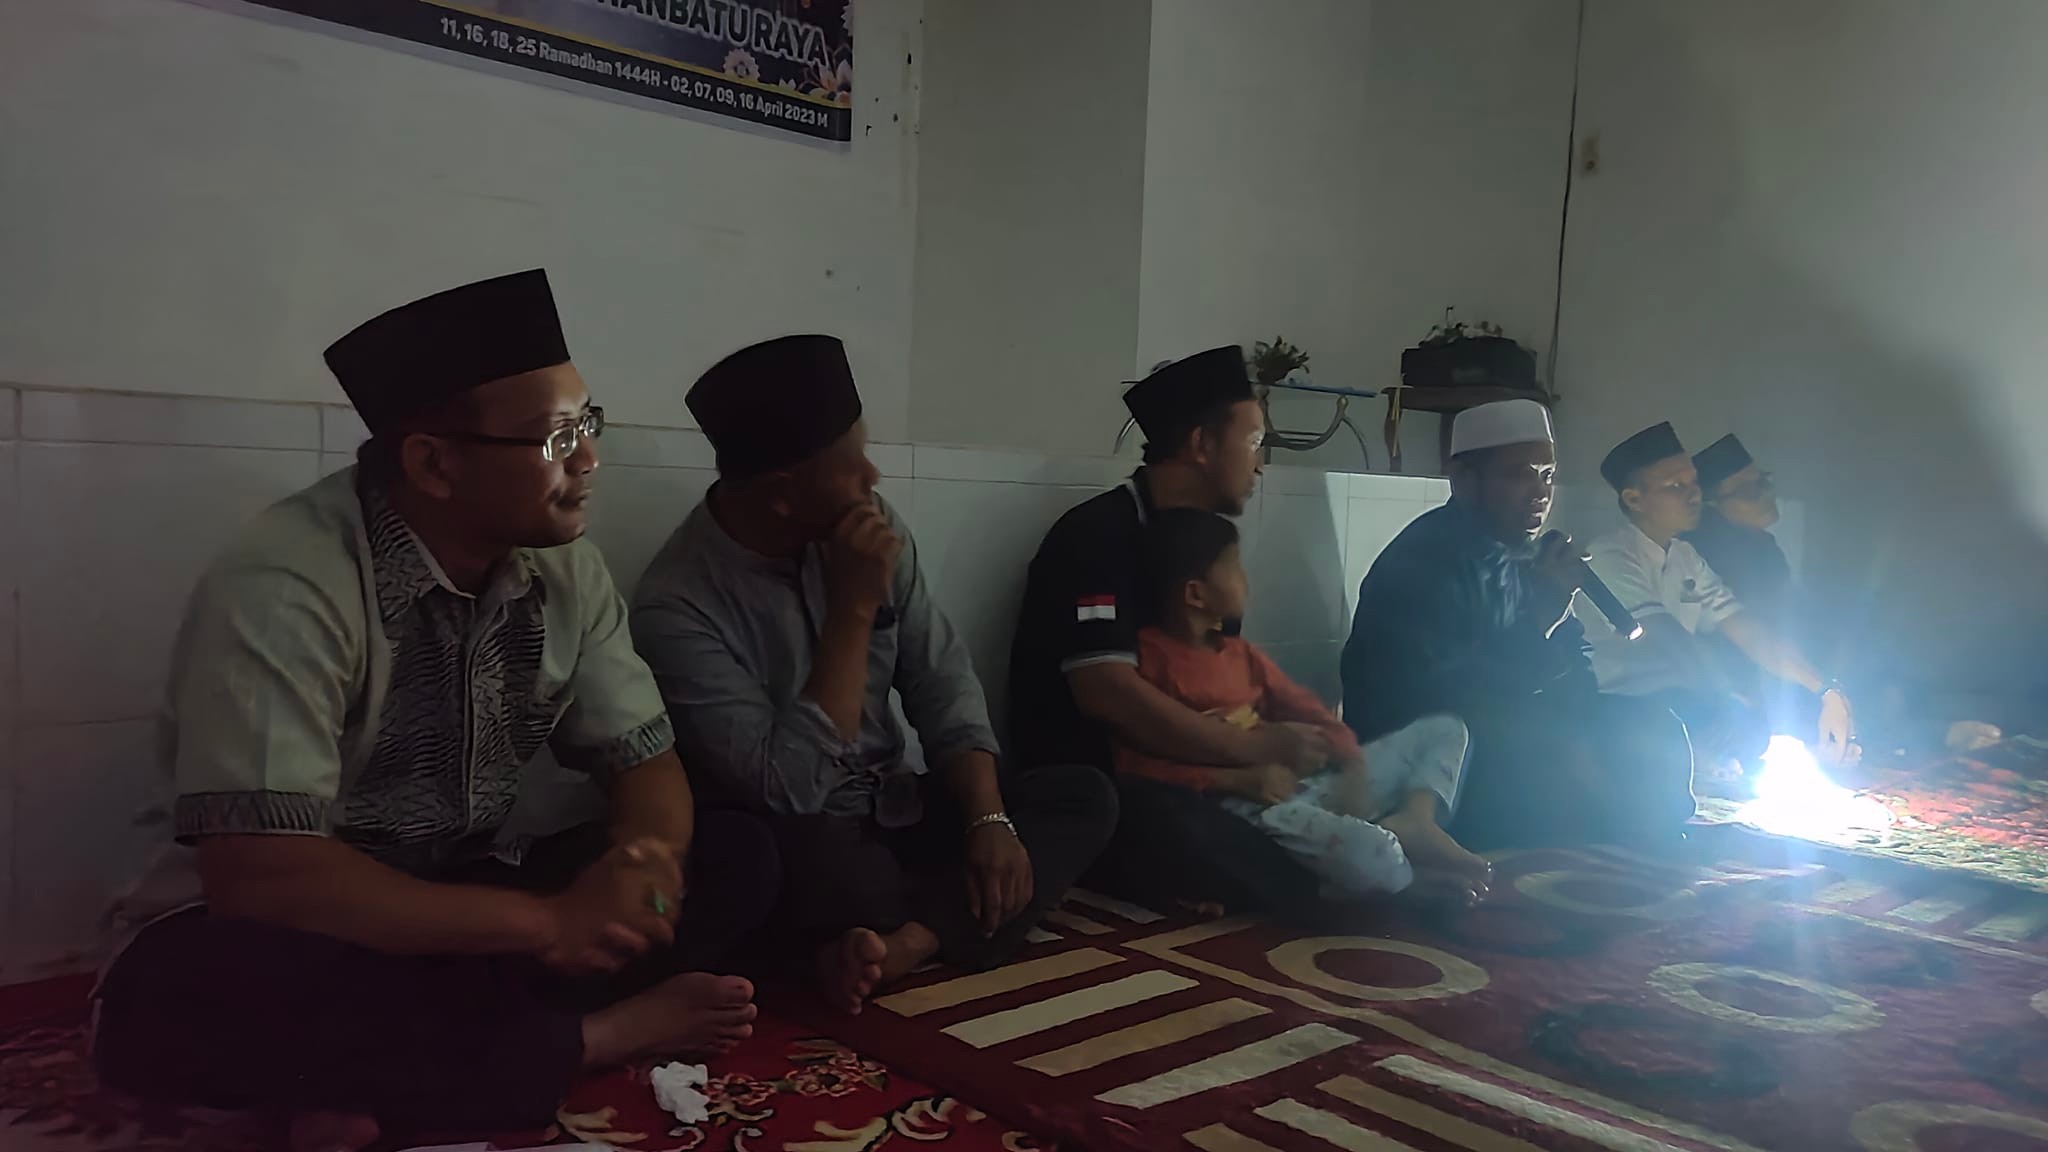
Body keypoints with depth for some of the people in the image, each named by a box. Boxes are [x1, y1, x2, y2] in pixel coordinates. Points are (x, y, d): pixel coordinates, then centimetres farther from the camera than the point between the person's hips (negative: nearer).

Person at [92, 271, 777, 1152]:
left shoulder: (564, 565, -5)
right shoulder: (287, 584, -24)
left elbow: (646, 763, -2)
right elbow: (257, 873, -30)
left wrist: (640, 864, -26)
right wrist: (545, 925, -31)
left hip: (464, 909, 6)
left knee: (734, 856, -11)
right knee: (199, 995, -38)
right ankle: (611, 1033, -17)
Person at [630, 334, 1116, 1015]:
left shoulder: (873, 531, -5)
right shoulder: (675, 604, -22)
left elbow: (942, 683, 0)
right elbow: (788, 789, -27)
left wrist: (989, 818, -15)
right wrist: (853, 608, -28)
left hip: (895, 808, 7)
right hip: (801, 844, -6)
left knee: (1083, 796, -9)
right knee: (829, 867, -39)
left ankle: (901, 945, -24)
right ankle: (949, 923, -6)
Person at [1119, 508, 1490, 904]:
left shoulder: (1237, 651, 20)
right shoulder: (1148, 657, -8)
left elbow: (1300, 706, 15)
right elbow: (1135, 766, -17)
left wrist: (1351, 764, -3)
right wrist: (1238, 779, -21)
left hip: (1308, 782, 10)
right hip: (1236, 805, -9)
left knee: (1443, 729, 13)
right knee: (1365, 853, -38)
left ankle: (1414, 820, -15)